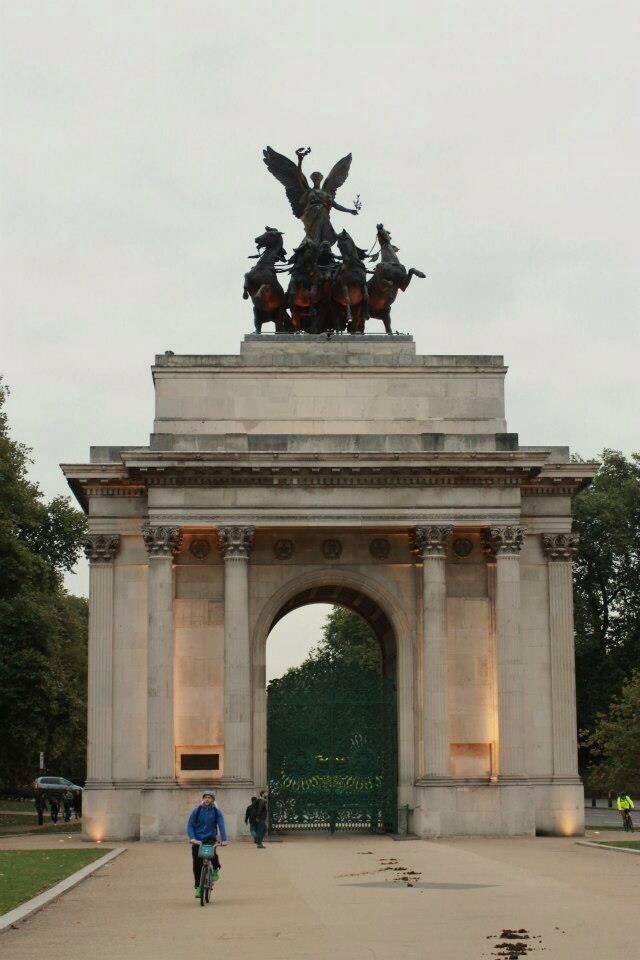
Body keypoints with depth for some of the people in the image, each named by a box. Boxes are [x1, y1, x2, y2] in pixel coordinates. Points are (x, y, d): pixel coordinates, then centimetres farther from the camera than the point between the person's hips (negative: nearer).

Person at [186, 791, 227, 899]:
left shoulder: (217, 811, 0)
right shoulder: (196, 810, -1)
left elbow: (221, 825, -7)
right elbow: (190, 825, -2)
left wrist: (223, 839, -21)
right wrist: (192, 838, -18)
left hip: (210, 839, -1)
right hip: (197, 840, 1)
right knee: (197, 865, -4)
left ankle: (215, 870, 2)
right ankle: (197, 887, 11)